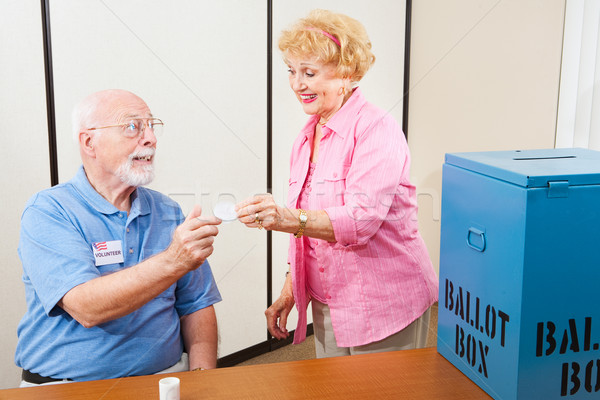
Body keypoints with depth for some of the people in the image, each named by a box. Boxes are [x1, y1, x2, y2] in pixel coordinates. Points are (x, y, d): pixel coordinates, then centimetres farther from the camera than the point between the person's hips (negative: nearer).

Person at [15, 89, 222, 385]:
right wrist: (173, 261, -30)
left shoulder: (168, 213, 10)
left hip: (163, 374, 4)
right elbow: (86, 308, -20)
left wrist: (202, 376, -6)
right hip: (66, 384, -3)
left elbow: (196, 306, 10)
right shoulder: (47, 212, -7)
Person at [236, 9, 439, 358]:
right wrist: (290, 290, 9)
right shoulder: (306, 140, 10)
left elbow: (361, 219, -26)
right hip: (326, 307, 7)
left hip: (384, 306, -6)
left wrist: (289, 218, -40)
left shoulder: (377, 129, -14)